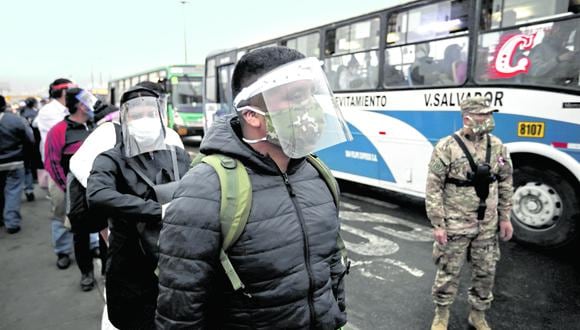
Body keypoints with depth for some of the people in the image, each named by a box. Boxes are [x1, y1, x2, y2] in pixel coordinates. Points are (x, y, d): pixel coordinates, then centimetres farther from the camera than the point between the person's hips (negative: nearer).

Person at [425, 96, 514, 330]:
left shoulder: (496, 146, 2)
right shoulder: (447, 147, -14)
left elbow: (505, 182, 11)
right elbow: (433, 188, -13)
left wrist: (505, 217, 10)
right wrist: (438, 224, -14)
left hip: (487, 225, 5)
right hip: (455, 225, -5)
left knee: (486, 272, 16)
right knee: (449, 272, 8)